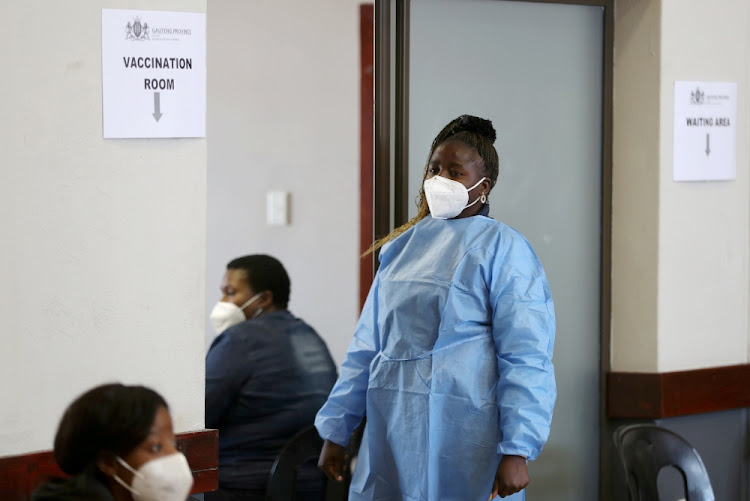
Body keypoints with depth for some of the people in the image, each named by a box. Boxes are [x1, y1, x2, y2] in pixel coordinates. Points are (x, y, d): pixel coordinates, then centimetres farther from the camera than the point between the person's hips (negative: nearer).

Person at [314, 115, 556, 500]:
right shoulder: (404, 245, 15)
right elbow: (368, 345, 18)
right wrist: (336, 430, 14)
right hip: (393, 439, 6)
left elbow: (526, 357, -11)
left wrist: (517, 451, -19)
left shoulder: (502, 248, -4)